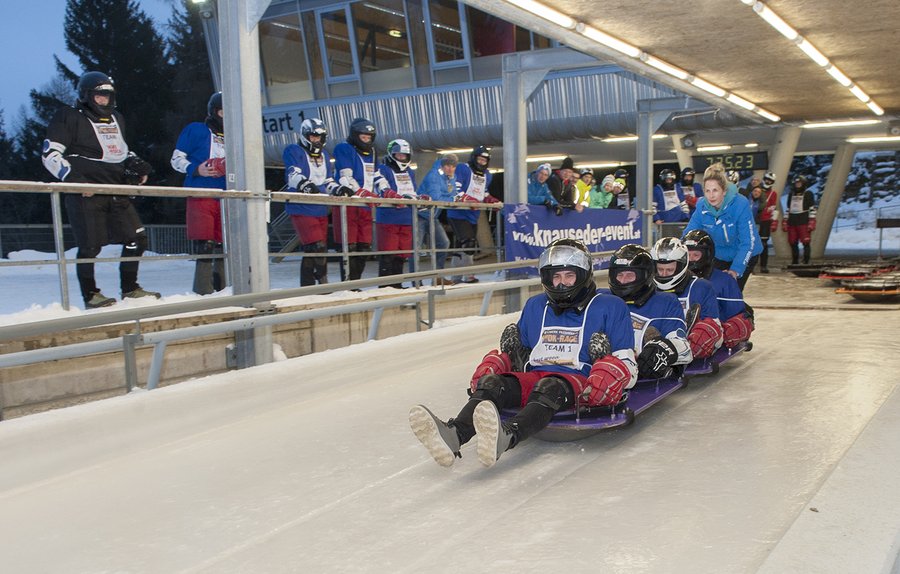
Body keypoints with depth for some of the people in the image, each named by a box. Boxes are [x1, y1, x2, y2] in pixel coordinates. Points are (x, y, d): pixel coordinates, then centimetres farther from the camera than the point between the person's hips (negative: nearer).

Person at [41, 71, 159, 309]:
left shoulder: (116, 119, 20)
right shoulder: (70, 117, -1)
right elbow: (49, 155, -6)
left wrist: (138, 167, 16)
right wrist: (74, 179, -17)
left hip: (117, 192, 7)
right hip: (87, 193, -7)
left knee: (137, 239, 4)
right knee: (90, 245, -5)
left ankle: (130, 289, 17)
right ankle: (91, 296, 7)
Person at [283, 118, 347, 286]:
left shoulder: (324, 155, 20)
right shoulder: (293, 151, -2)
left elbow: (328, 181, 19)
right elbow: (293, 175, -19)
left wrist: (339, 189, -3)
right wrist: (306, 185, -39)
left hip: (321, 209, 7)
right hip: (302, 208, -7)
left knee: (311, 252, 9)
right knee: (317, 247, -19)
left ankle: (307, 287, 15)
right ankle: (322, 281, -11)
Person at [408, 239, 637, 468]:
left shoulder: (610, 307, 11)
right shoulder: (534, 306, 25)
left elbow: (626, 363, 8)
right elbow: (518, 352, 28)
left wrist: (604, 379, -12)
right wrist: (488, 368, 7)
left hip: (579, 382, -4)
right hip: (532, 377, 5)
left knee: (549, 388, -39)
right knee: (491, 383, -27)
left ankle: (507, 436, -68)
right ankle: (453, 435, -54)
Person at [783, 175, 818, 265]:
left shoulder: (808, 194, 3)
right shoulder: (791, 195, 19)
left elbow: (812, 209, -2)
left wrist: (812, 222, -11)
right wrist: (784, 222, 16)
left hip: (803, 222, -5)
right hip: (792, 223, 5)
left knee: (805, 243, -8)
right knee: (793, 243, 5)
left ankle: (806, 262, -5)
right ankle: (795, 262, 14)